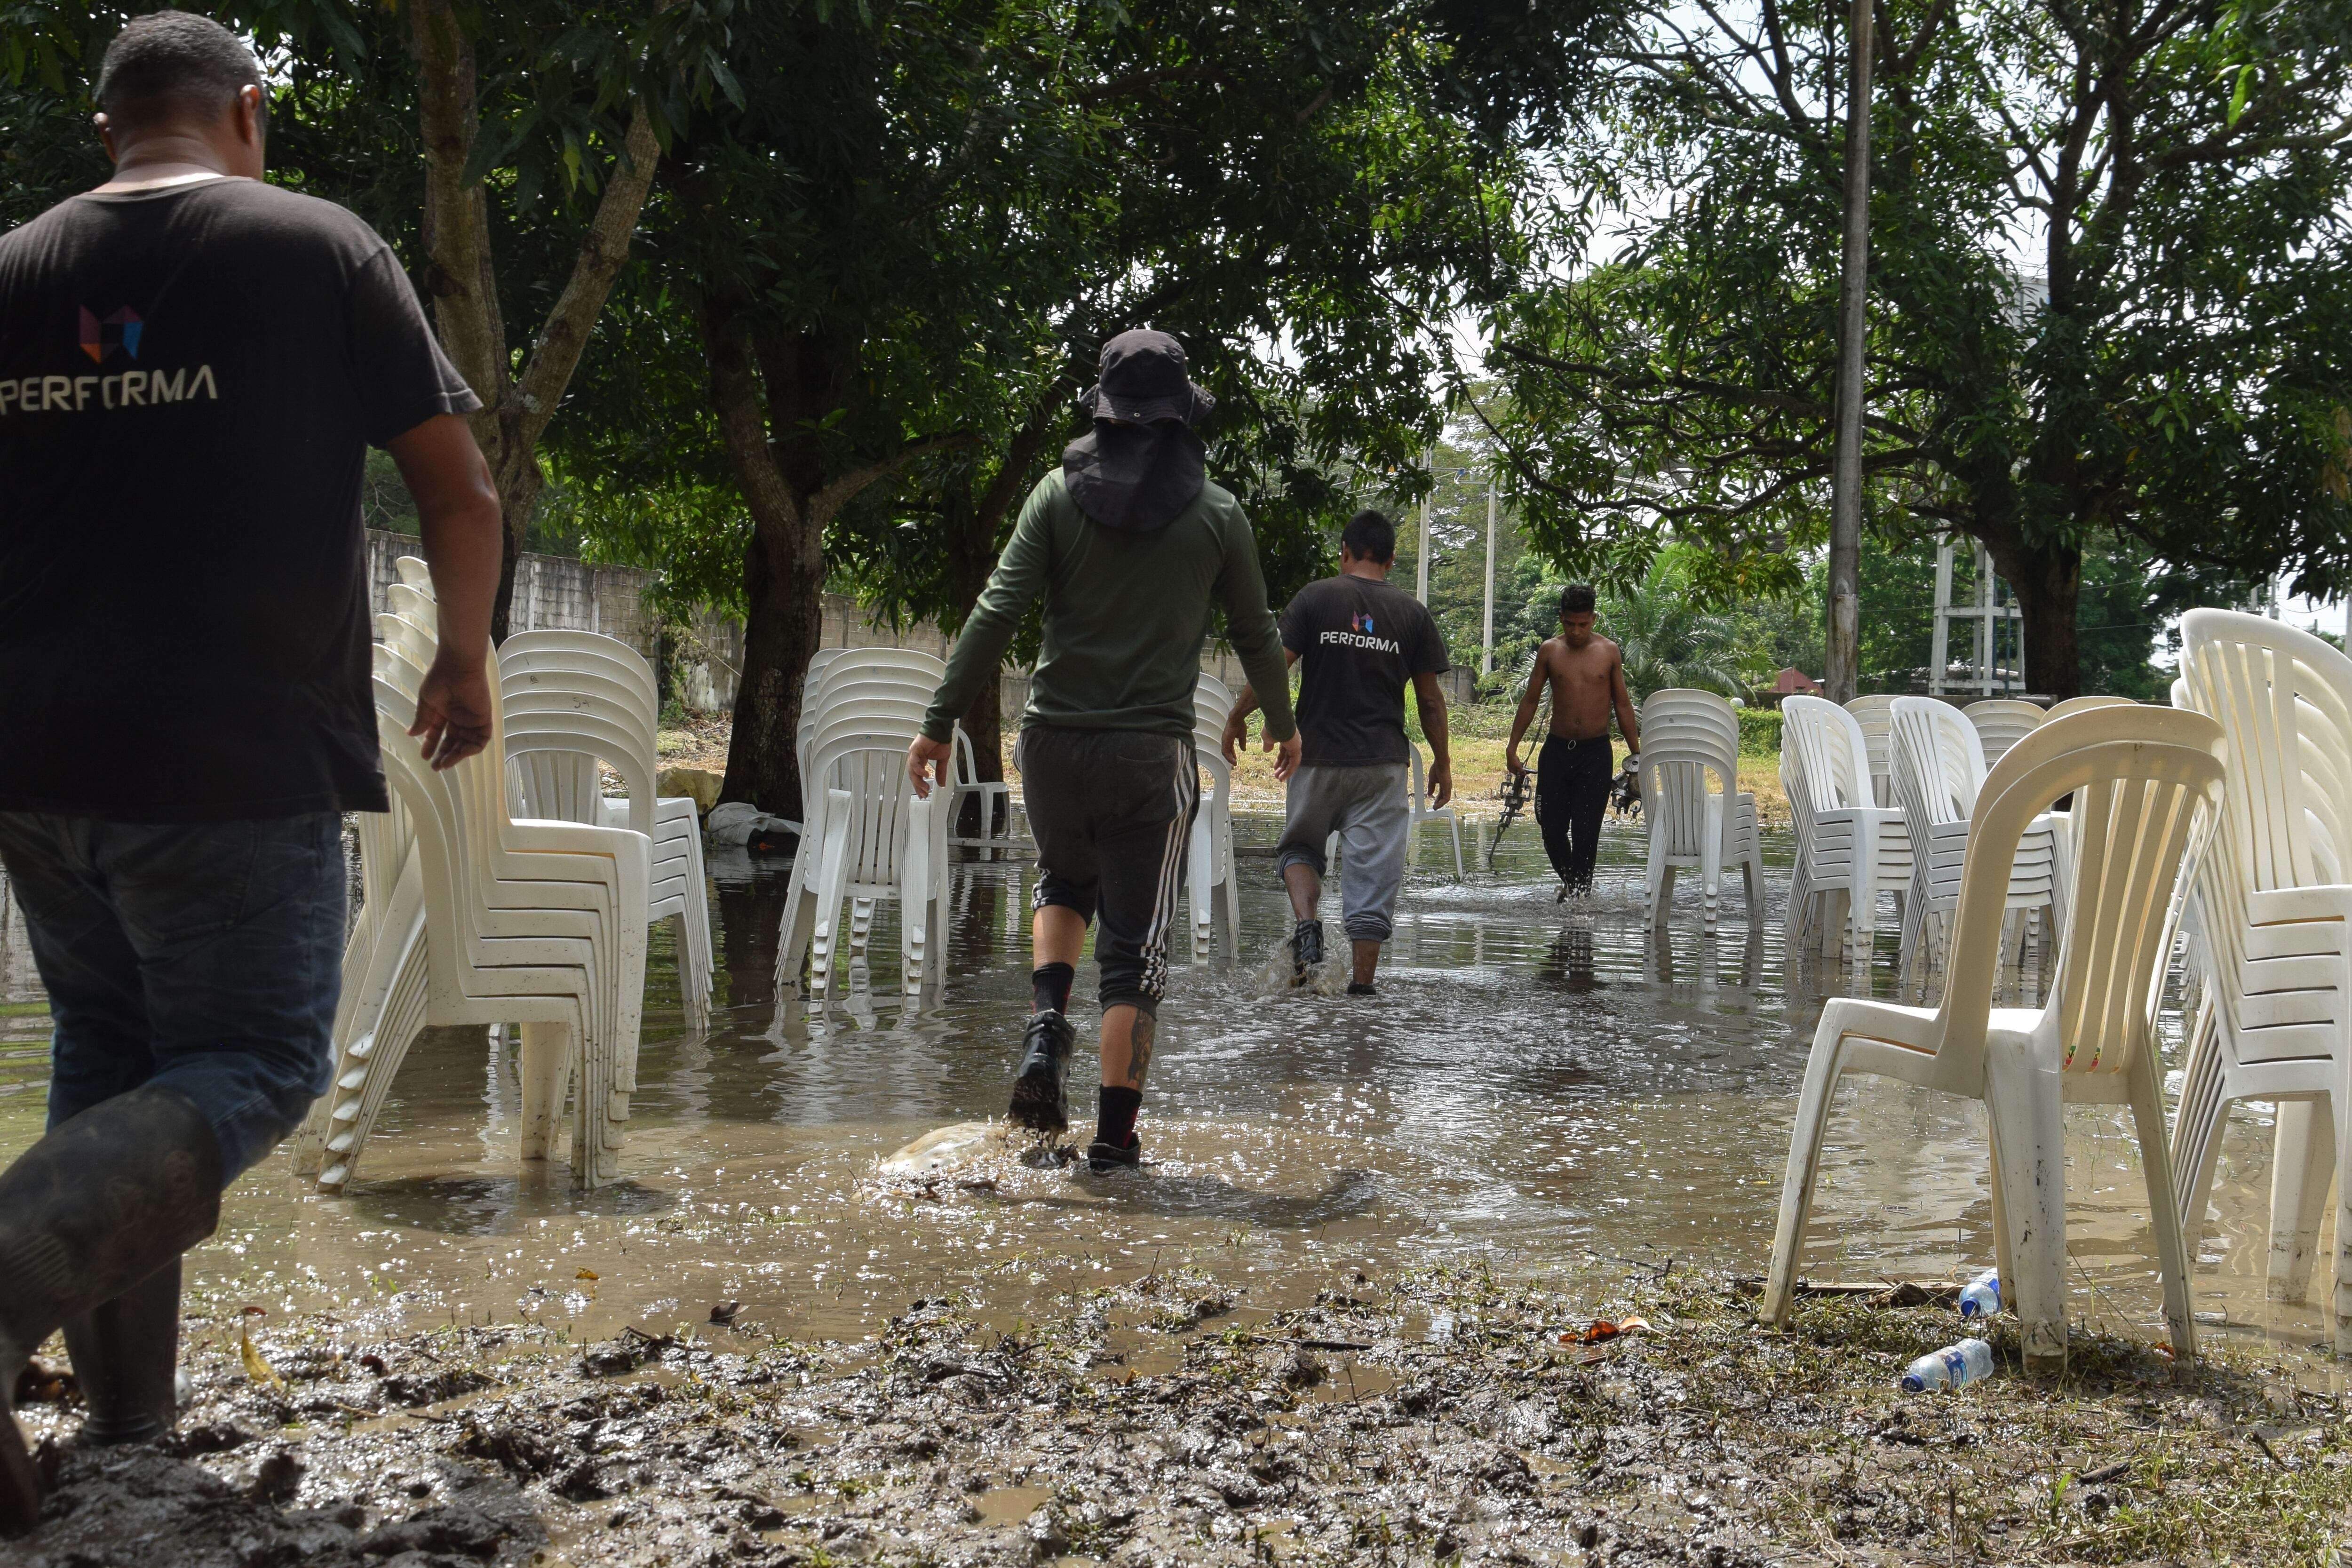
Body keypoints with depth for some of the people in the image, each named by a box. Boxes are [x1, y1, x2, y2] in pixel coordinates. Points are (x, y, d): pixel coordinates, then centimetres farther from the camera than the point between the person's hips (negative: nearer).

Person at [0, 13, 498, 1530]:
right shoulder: (323, 248, -1)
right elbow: (460, 492, 1)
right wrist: (466, 658, 16)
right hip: (238, 761, -5)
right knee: (252, 1066, 3)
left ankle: (127, 1396, 20)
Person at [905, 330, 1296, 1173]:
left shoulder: (1060, 493, 0)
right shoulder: (1217, 512, 0)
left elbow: (995, 613, -6)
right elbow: (1256, 635, 9)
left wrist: (939, 721, -1)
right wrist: (1281, 721, 27)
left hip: (1055, 742, 2)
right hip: (1152, 753, -1)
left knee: (1065, 881, 29)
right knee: (1135, 944, 5)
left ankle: (1046, 1024, 5)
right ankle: (1115, 1135, 4)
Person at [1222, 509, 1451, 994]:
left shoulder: (1316, 598, -2)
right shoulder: (1412, 613, 4)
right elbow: (1430, 699, 5)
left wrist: (1237, 718, 5)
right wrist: (1442, 762, 15)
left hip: (1317, 755, -1)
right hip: (1384, 763, 1)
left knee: (1300, 846, 19)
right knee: (1374, 870, 4)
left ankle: (1306, 922, -7)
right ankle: (1362, 982, 2)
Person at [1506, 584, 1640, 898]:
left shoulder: (1609, 652, 2)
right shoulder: (1550, 651, 3)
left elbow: (1623, 704, 7)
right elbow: (1530, 699, 9)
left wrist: (1636, 754, 5)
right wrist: (1513, 746, 6)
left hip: (1596, 753, -1)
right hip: (1556, 750, 1)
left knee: (1585, 831, -7)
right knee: (1551, 828, 1)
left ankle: (1580, 892, 2)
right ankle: (1571, 880, 26)